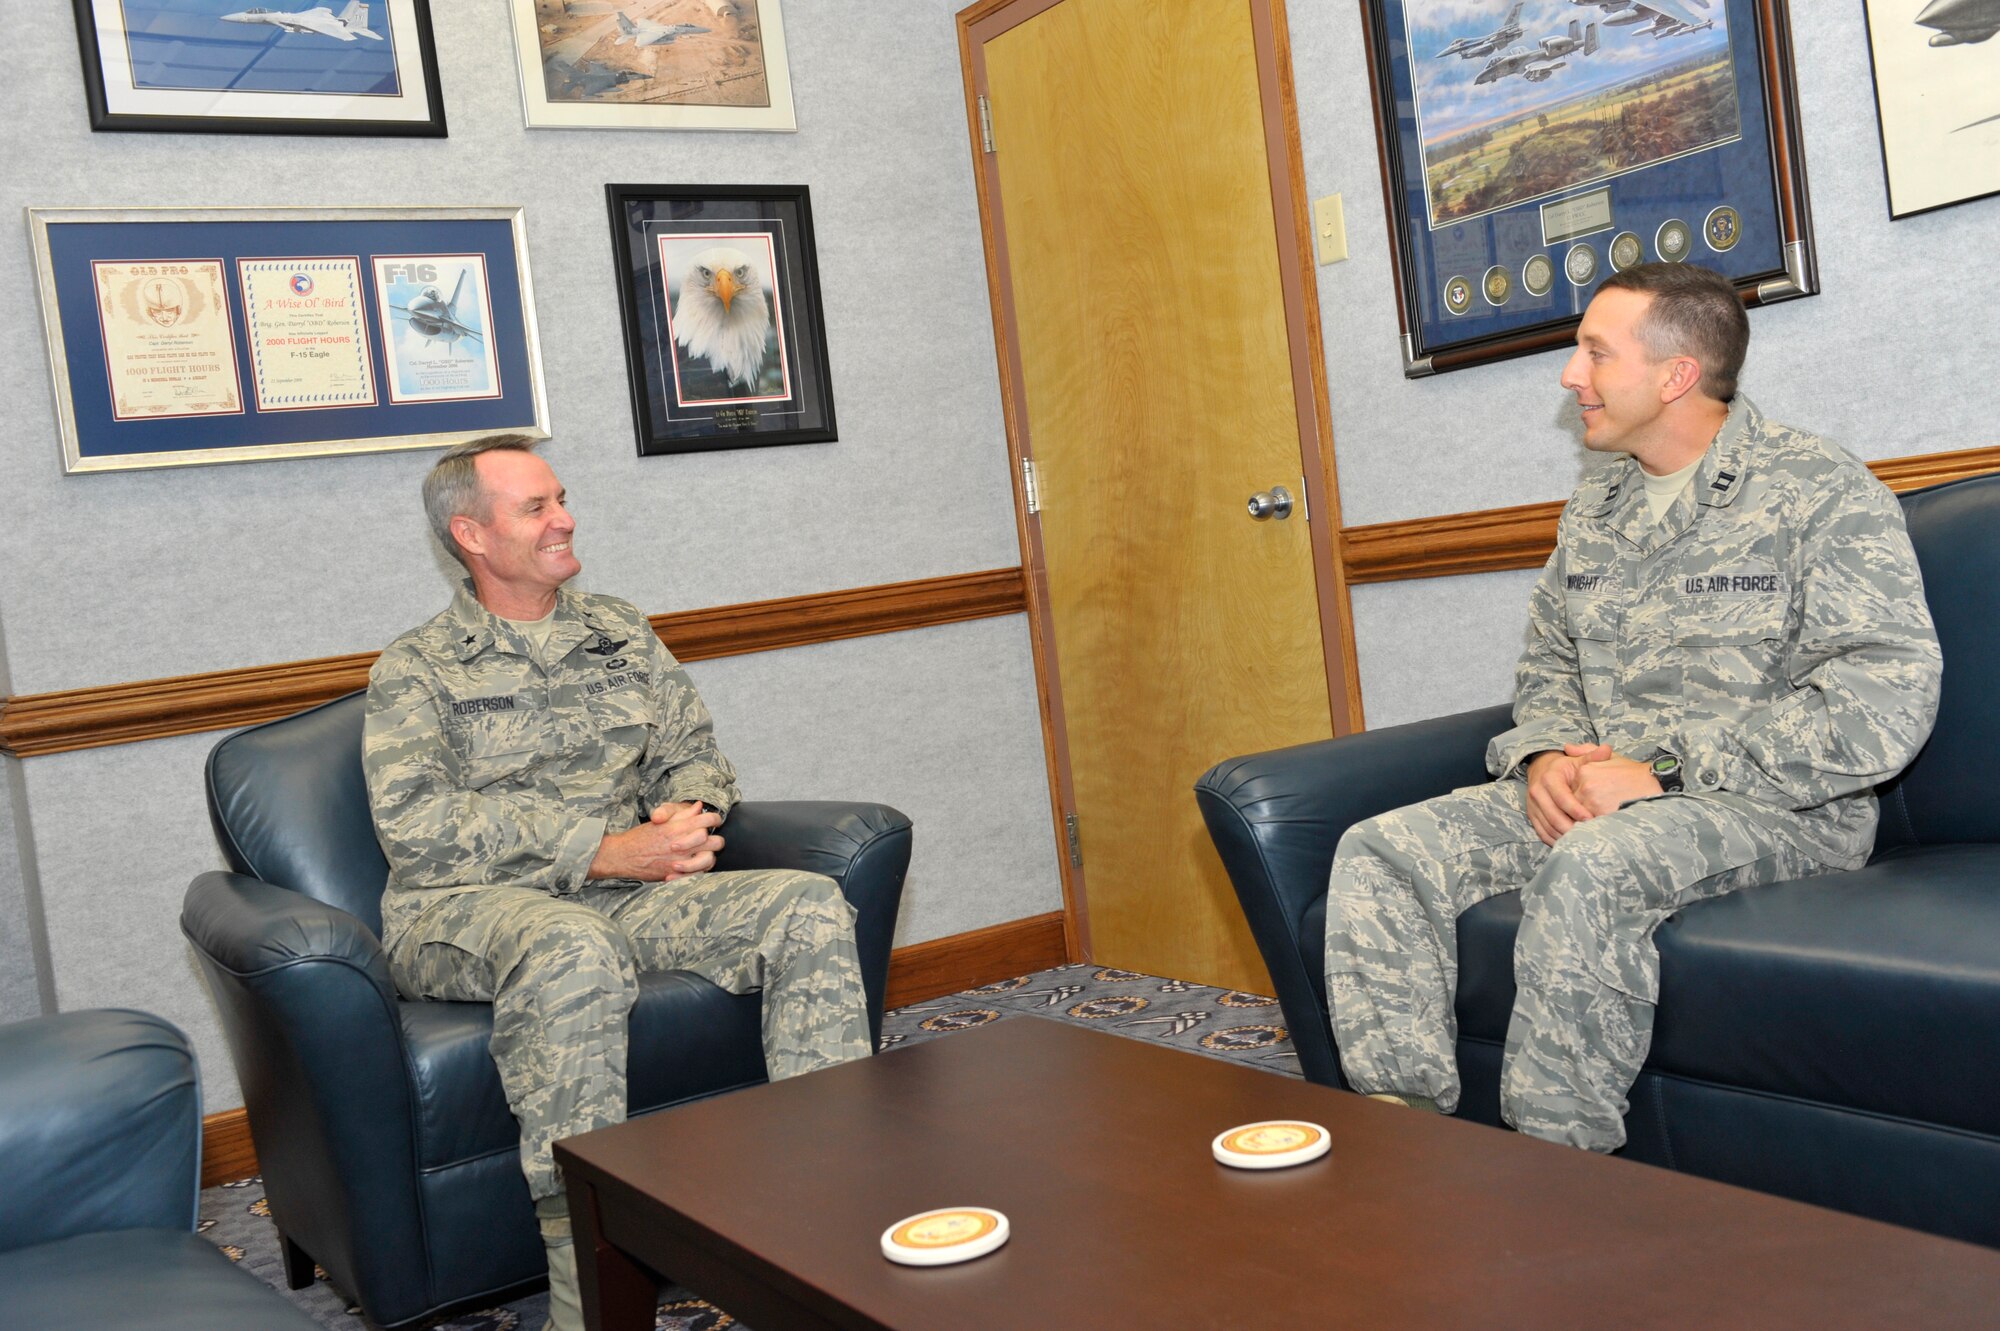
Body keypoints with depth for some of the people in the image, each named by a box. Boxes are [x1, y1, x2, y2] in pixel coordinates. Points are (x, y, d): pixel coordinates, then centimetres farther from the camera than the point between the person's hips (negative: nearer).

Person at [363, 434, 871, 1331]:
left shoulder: (621, 632, 21)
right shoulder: (415, 670, 5)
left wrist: (690, 815, -8)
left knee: (809, 908, -20)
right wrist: (602, 851, -18)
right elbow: (416, 826, -10)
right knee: (572, 948, -40)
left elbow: (694, 752, 19)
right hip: (470, 907, -4)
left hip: (628, 889, 5)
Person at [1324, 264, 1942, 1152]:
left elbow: (1885, 704, -17)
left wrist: (1664, 770, -21)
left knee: (1590, 868, -39)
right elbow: (1549, 660, 22)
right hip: (1596, 792, 7)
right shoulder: (1595, 507, 16)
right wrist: (1546, 755, -3)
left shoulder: (1823, 494, -7)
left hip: (1780, 809, -7)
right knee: (1379, 853, -14)